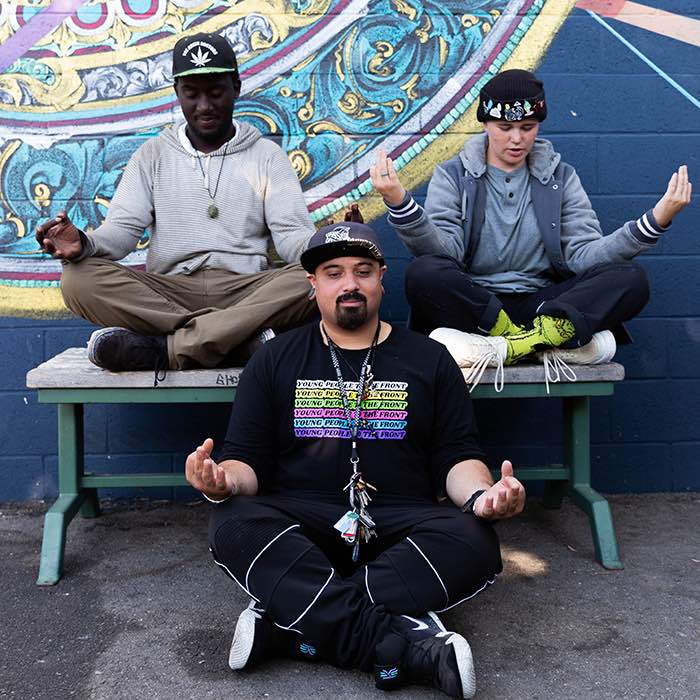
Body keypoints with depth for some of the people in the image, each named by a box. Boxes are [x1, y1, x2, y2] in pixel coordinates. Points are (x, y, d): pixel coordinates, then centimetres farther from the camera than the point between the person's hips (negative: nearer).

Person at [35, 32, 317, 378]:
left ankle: (166, 347, -30)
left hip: (246, 292, -1)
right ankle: (241, 337, -29)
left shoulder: (267, 155, 13)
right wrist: (84, 245, -19)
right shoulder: (153, 155, 17)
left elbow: (291, 235, 2)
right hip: (167, 292, 1)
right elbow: (122, 228, 5)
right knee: (79, 278, -26)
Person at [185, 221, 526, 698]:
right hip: (297, 525, 0)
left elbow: (457, 457, 8)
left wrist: (481, 495, -16)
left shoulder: (429, 359, 13)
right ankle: (402, 646, -34)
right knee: (234, 524, -31)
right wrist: (225, 480, -19)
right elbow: (247, 459, 7)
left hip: (400, 528, 1)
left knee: (474, 542, -30)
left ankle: (285, 624, -31)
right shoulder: (276, 360, 12)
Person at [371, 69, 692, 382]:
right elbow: (445, 250, -10)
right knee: (423, 273, -33)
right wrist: (400, 204, -28)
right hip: (473, 305, -2)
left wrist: (655, 221, -13)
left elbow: (584, 255, 1)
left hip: (542, 304, 2)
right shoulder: (453, 175, 6)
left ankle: (510, 346, -34)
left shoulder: (561, 177, 12)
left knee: (631, 279, -21)